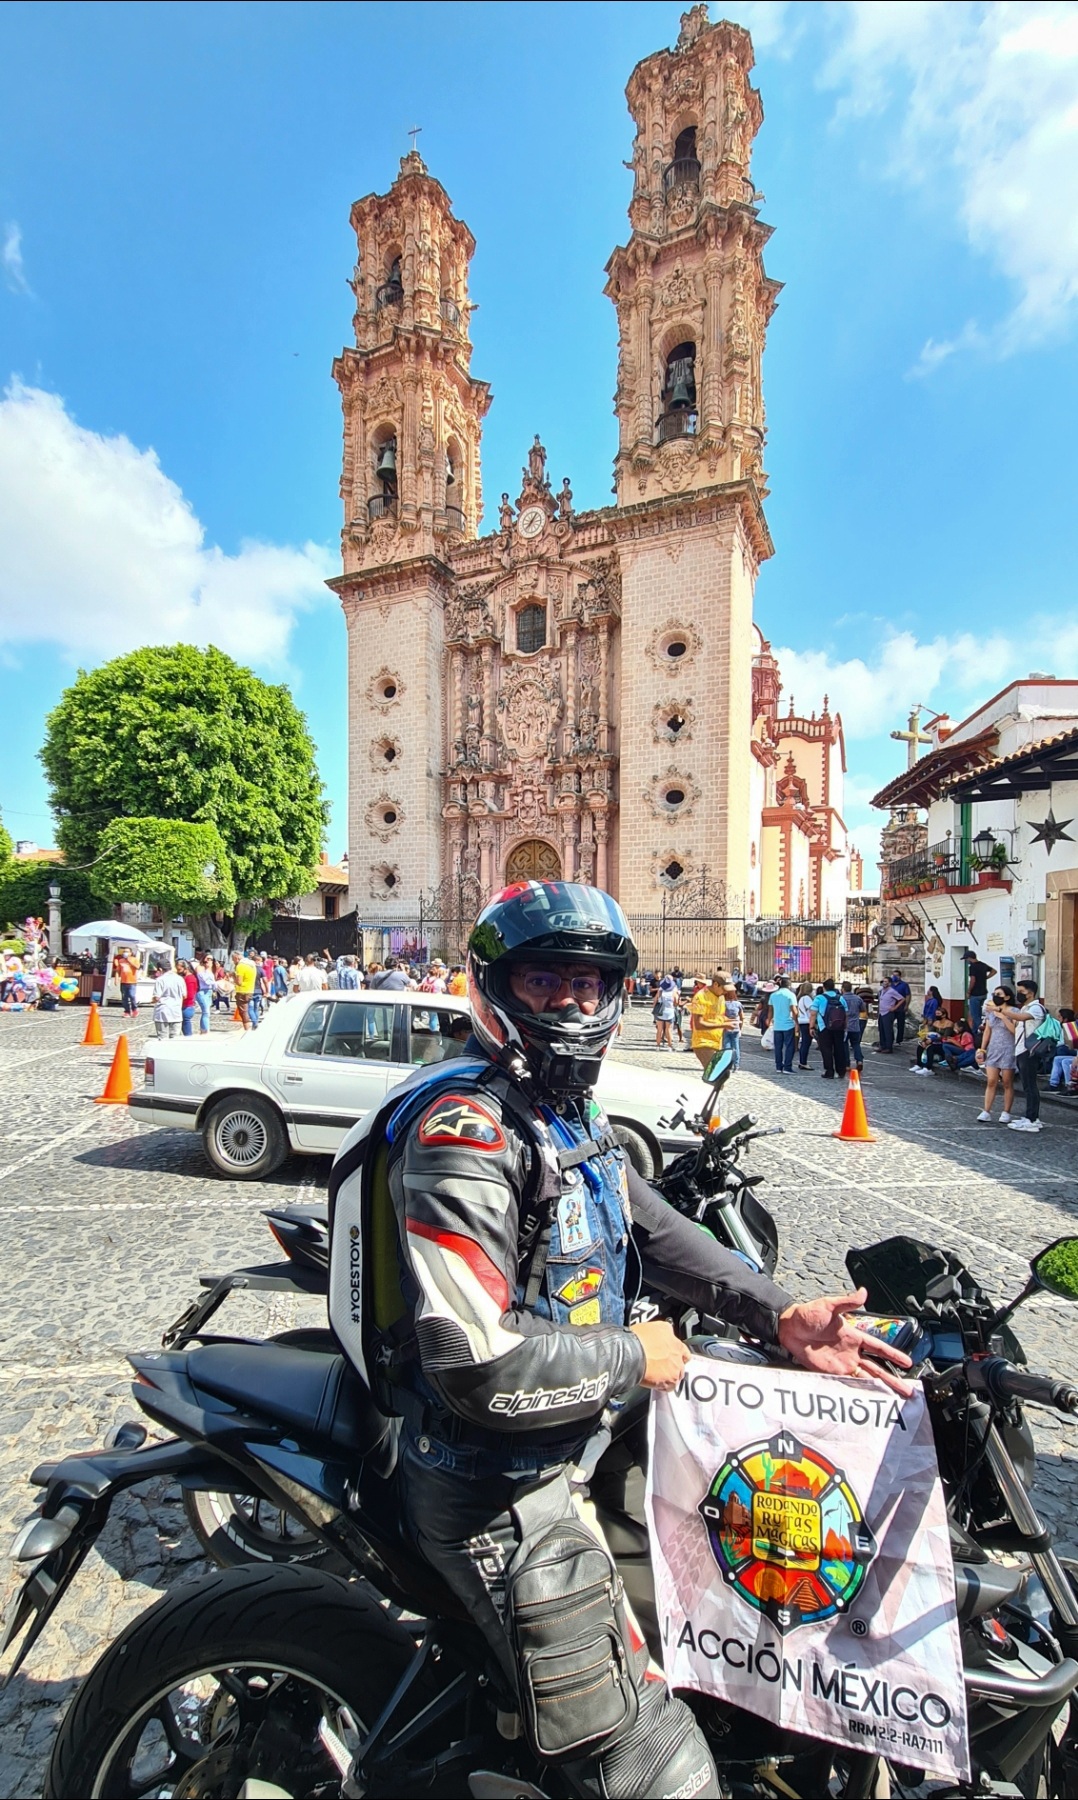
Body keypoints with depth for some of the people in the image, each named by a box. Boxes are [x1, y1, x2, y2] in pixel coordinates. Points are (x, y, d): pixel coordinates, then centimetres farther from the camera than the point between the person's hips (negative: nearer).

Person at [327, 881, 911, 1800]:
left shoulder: (570, 1109, 4)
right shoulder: (465, 1132, -27)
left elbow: (651, 1226, 8)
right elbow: (476, 1361, -30)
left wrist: (778, 1314, -1)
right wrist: (631, 1357, -17)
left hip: (575, 1448, 9)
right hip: (503, 1496, -9)